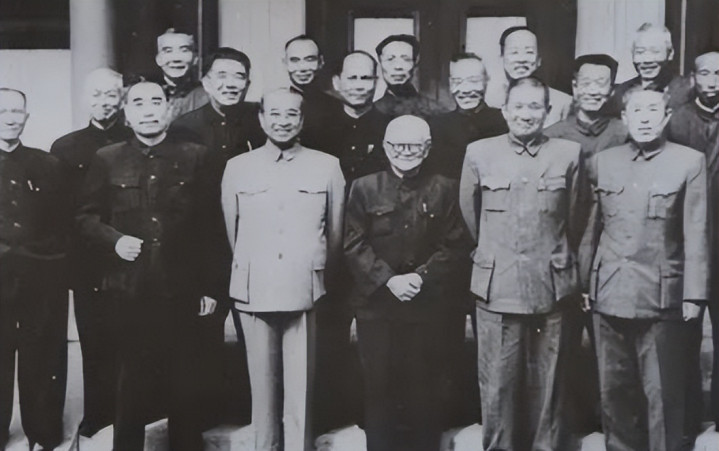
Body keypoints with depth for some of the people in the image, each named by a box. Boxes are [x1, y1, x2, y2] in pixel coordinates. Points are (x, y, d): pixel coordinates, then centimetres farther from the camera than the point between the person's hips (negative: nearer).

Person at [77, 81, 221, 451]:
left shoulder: (196, 157, 3)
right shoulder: (106, 160, 5)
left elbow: (211, 224, 2)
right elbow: (86, 217, 10)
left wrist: (210, 286, 0)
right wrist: (114, 240, -10)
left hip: (182, 289, 0)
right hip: (130, 289, 1)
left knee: (184, 380, 8)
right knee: (133, 379, 11)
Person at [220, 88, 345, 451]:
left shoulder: (327, 166, 3)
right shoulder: (237, 168, 6)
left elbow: (335, 232, 9)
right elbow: (230, 230, 14)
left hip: (305, 293, -1)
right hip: (253, 293, 1)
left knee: (300, 388, 2)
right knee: (262, 384, 9)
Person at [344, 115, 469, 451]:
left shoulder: (444, 189, 5)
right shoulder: (364, 188, 4)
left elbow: (454, 244, 2)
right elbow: (354, 245, -1)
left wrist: (422, 276, -12)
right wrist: (388, 279, -12)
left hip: (426, 303, 0)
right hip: (375, 302, 0)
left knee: (422, 385, 6)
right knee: (378, 385, 4)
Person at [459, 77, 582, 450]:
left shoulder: (568, 154, 3)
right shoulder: (478, 153, 3)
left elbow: (572, 219, 13)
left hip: (551, 287, 0)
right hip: (497, 286, 0)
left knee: (546, 384, 8)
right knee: (497, 383, 4)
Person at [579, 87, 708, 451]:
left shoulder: (690, 162, -1)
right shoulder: (602, 162, 7)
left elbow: (696, 234, -2)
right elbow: (591, 228, 8)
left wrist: (693, 294, -5)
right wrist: (583, 282, 6)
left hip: (661, 296, -3)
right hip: (608, 293, 3)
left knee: (663, 392, 6)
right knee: (614, 388, 12)